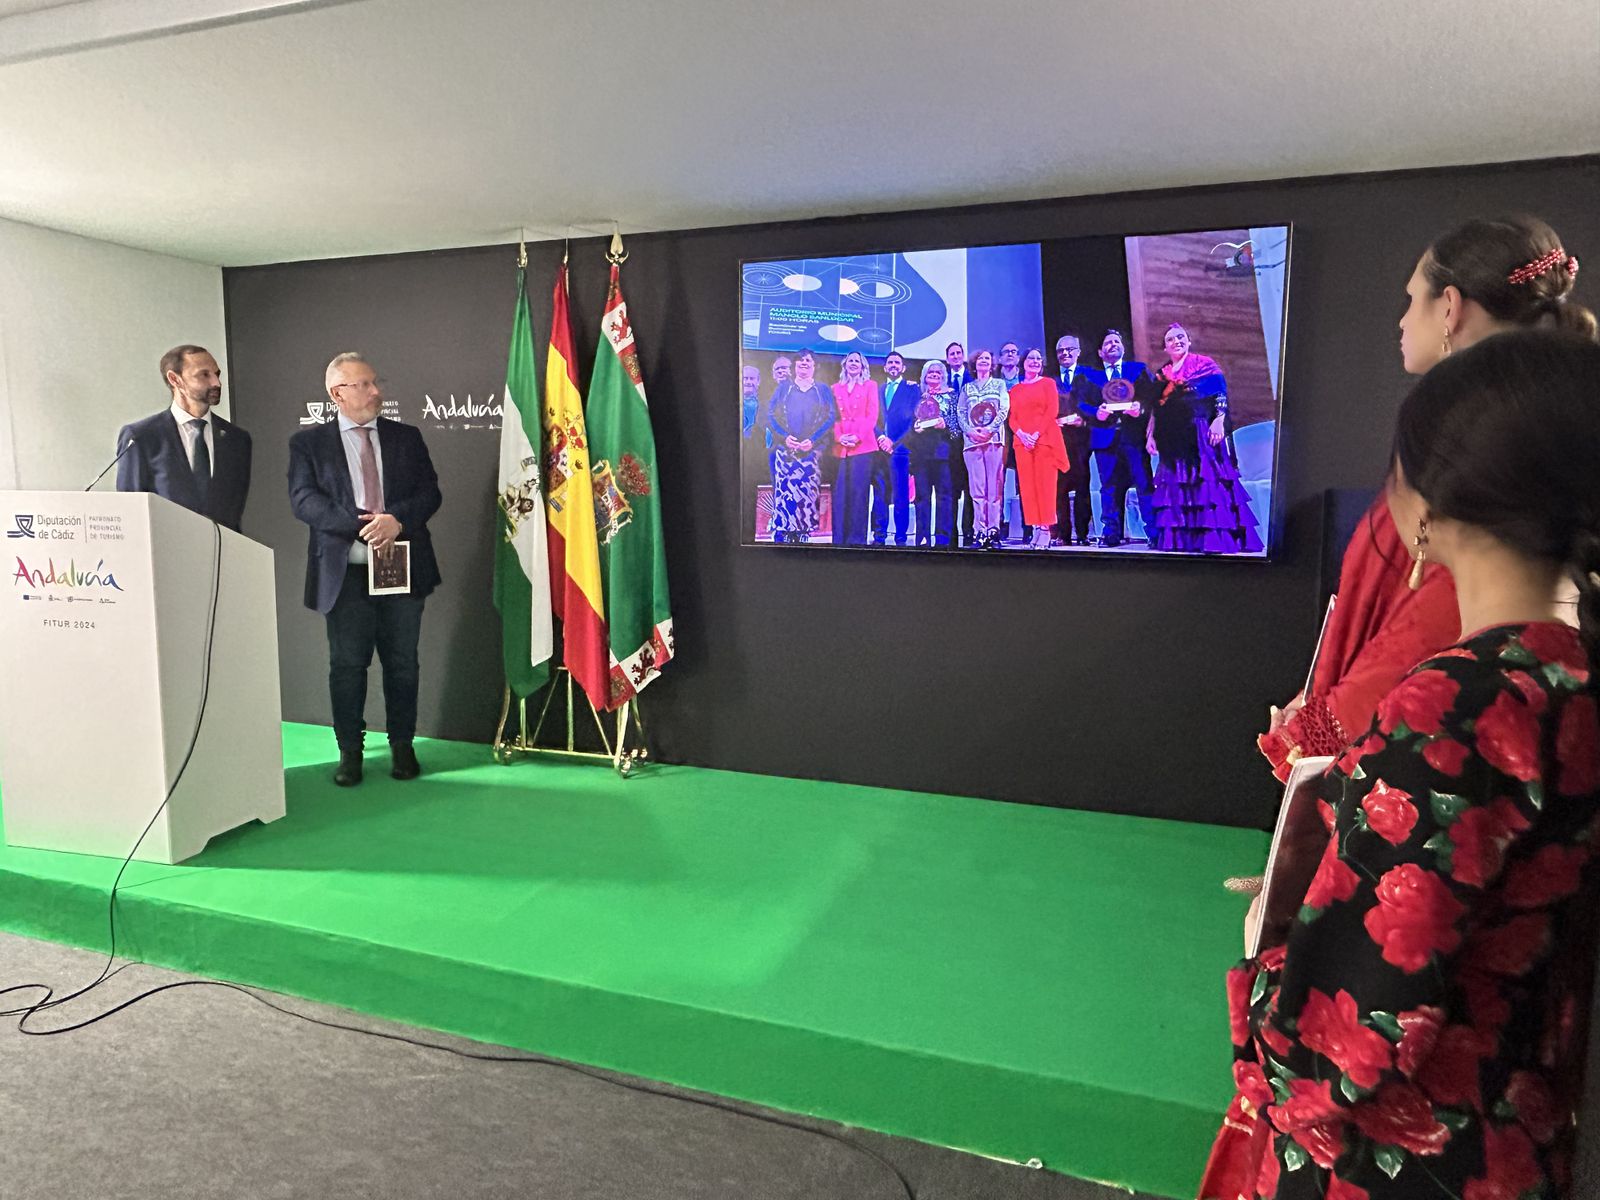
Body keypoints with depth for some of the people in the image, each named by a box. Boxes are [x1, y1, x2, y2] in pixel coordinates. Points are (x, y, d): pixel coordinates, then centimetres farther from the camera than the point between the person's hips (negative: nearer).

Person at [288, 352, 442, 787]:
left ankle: (402, 746, 21)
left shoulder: (407, 437, 11)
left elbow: (429, 491, 3)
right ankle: (350, 751, 18)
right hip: (345, 572, -1)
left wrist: (397, 520, -17)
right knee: (347, 665, 5)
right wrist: (362, 525, -19)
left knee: (402, 663, 8)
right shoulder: (308, 443, 5)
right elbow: (304, 499, -7)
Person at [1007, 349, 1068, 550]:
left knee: (1045, 484, -9)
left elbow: (1052, 411, -2)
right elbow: (1012, 417, 10)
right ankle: (1035, 529, -1)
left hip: (1044, 439, -3)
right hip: (1022, 441, 3)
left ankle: (1045, 530, -9)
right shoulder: (1015, 388, 17)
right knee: (1027, 485, -3)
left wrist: (1037, 434, -13)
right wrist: (1021, 434, -10)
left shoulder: (1048, 383, 9)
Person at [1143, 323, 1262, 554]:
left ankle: (1214, 537, -10)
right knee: (1175, 486, 3)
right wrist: (1150, 435, 8)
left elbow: (1221, 395, -3)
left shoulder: (1204, 364, 4)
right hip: (1173, 439, 5)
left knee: (1206, 481, -10)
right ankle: (1179, 538, 6)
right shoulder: (1161, 375, 17)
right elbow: (1155, 411, 17)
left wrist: (1219, 420, -16)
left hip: (1201, 434, -5)